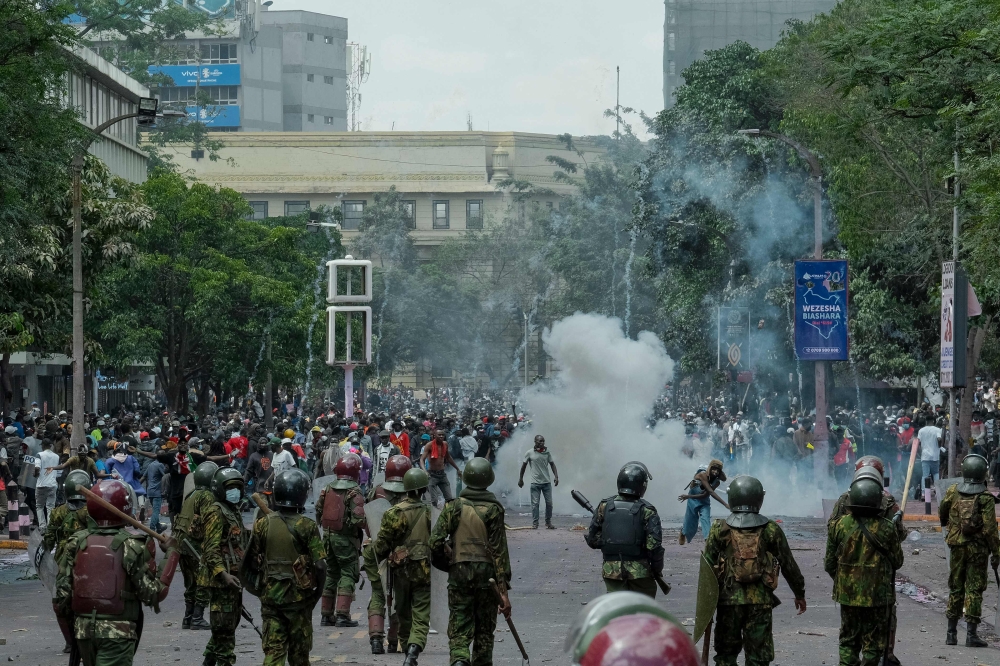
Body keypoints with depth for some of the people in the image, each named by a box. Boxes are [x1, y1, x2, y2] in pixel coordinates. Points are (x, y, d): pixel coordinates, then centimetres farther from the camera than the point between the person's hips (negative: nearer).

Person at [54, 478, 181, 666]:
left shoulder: (76, 543, 0)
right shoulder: (131, 546, -12)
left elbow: (62, 594, 0)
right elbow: (154, 593, -8)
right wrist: (171, 554, 0)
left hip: (83, 630, 5)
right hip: (117, 633, -5)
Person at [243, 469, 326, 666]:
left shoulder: (263, 524, -2)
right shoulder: (307, 526, -12)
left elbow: (251, 562, 4)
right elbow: (320, 566, -14)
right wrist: (317, 592, 2)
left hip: (270, 596, 2)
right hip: (299, 597, -2)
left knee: (273, 650, 3)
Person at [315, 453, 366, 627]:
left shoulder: (327, 490, 3)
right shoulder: (354, 493, -15)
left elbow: (318, 515, 10)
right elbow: (358, 519, -22)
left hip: (328, 537, 6)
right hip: (346, 539, -6)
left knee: (330, 573, 15)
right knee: (347, 574, 0)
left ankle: (327, 615, 18)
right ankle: (342, 615, -8)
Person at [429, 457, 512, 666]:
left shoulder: (454, 506, -1)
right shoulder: (493, 509, -4)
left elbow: (435, 541, -7)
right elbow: (499, 551, -7)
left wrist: (446, 563, 14)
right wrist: (503, 589, -7)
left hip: (459, 572, 0)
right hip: (486, 572, 0)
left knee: (459, 627, 2)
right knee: (484, 629, 13)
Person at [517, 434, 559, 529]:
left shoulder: (547, 452, 7)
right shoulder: (529, 453, -1)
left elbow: (552, 464, 10)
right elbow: (524, 466, 6)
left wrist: (556, 476, -1)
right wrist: (520, 479, 8)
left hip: (547, 482, 3)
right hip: (535, 482, -3)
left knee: (549, 503, 3)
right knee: (535, 503, -2)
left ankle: (548, 522, 15)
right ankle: (534, 523, 3)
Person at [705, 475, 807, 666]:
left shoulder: (719, 530, -1)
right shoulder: (771, 530, 0)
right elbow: (789, 566, 6)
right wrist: (799, 594, 19)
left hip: (728, 600, 0)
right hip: (761, 601, 0)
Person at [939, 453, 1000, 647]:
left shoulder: (952, 492, -2)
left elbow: (942, 513, 15)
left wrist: (945, 522, 38)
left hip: (957, 546, 3)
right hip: (978, 548, -3)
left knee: (955, 588, 13)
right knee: (974, 589, 0)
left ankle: (951, 633, 15)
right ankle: (971, 635, -3)